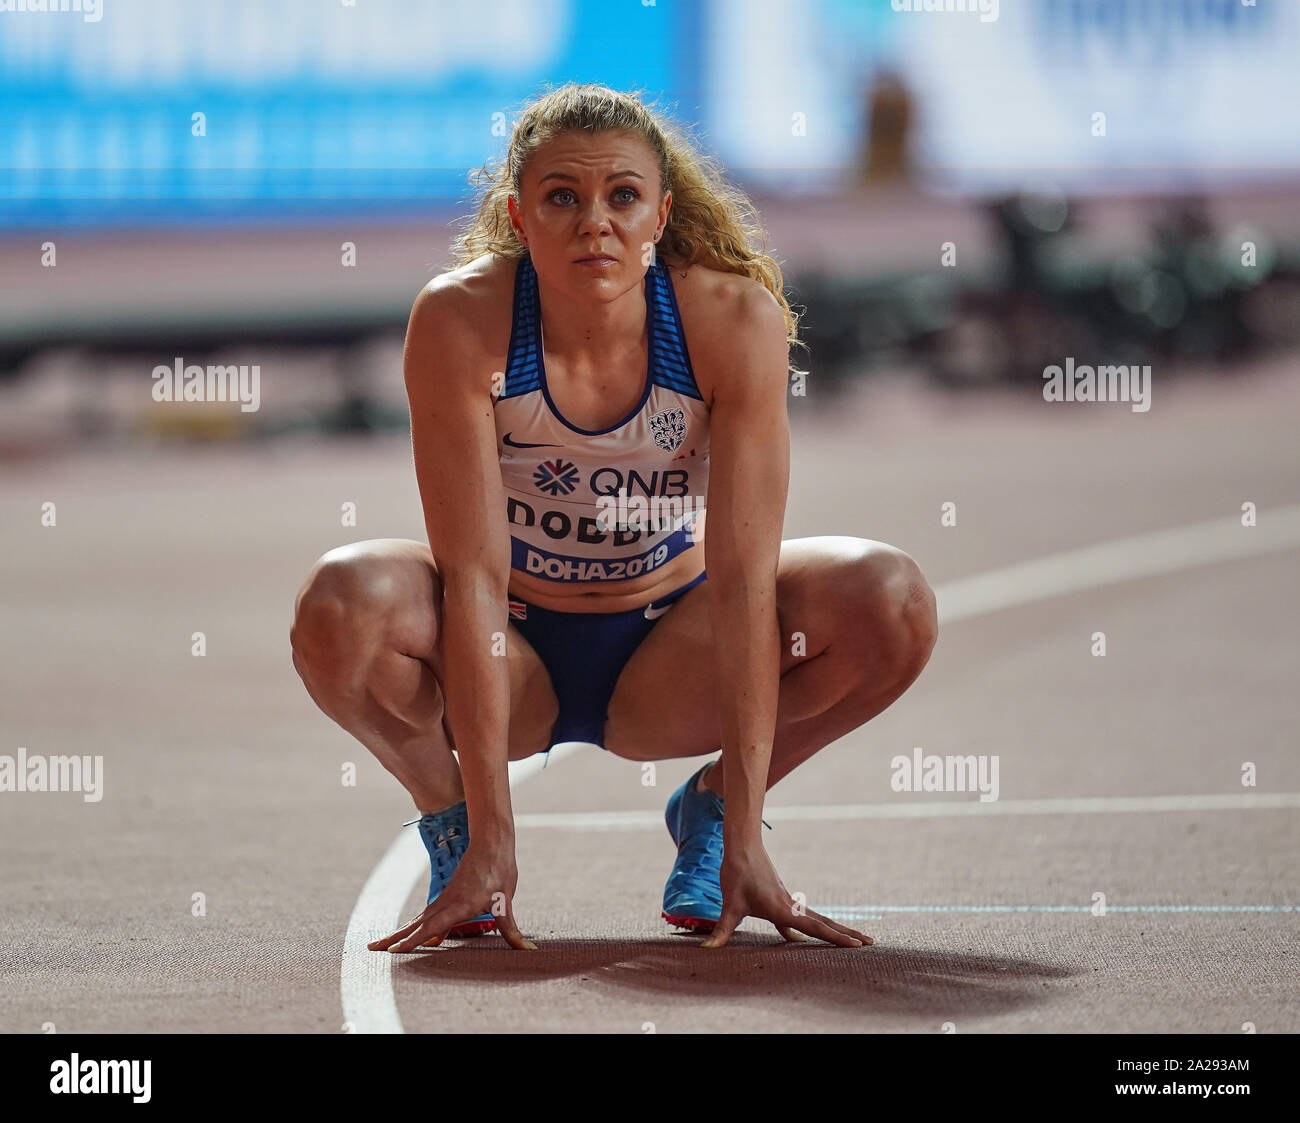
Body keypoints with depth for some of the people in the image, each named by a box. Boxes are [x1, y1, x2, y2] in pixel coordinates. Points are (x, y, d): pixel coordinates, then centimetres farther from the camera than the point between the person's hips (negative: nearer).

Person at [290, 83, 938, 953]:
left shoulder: (733, 318, -21)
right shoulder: (460, 320, -23)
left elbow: (743, 576, -24)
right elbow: (474, 574, -26)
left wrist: (744, 839, -29)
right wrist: (492, 844, -30)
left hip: (666, 662, 1)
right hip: (510, 657, -1)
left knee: (891, 602, -24)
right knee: (343, 604, -33)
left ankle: (712, 808, 3)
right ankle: (451, 815, -2)